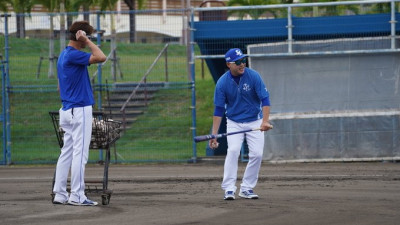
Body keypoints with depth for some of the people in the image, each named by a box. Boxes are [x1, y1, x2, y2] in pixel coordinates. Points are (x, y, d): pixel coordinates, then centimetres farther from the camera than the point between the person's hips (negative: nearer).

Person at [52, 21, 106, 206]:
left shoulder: (63, 55, 14)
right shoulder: (73, 55, -16)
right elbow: (101, 57, -26)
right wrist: (86, 41, -17)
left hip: (66, 109, 10)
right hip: (80, 110, -10)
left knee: (67, 152, 9)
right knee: (80, 153, -7)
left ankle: (59, 194, 9)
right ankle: (77, 196, -8)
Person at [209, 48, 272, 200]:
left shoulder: (253, 76, -16)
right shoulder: (222, 83, -14)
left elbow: (265, 99, -17)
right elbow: (219, 109, -10)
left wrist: (265, 121, -31)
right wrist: (214, 134, -16)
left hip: (254, 122, 1)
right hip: (234, 123, -1)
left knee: (257, 154, -8)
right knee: (233, 150, -20)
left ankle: (246, 188, 5)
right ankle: (229, 189, -19)